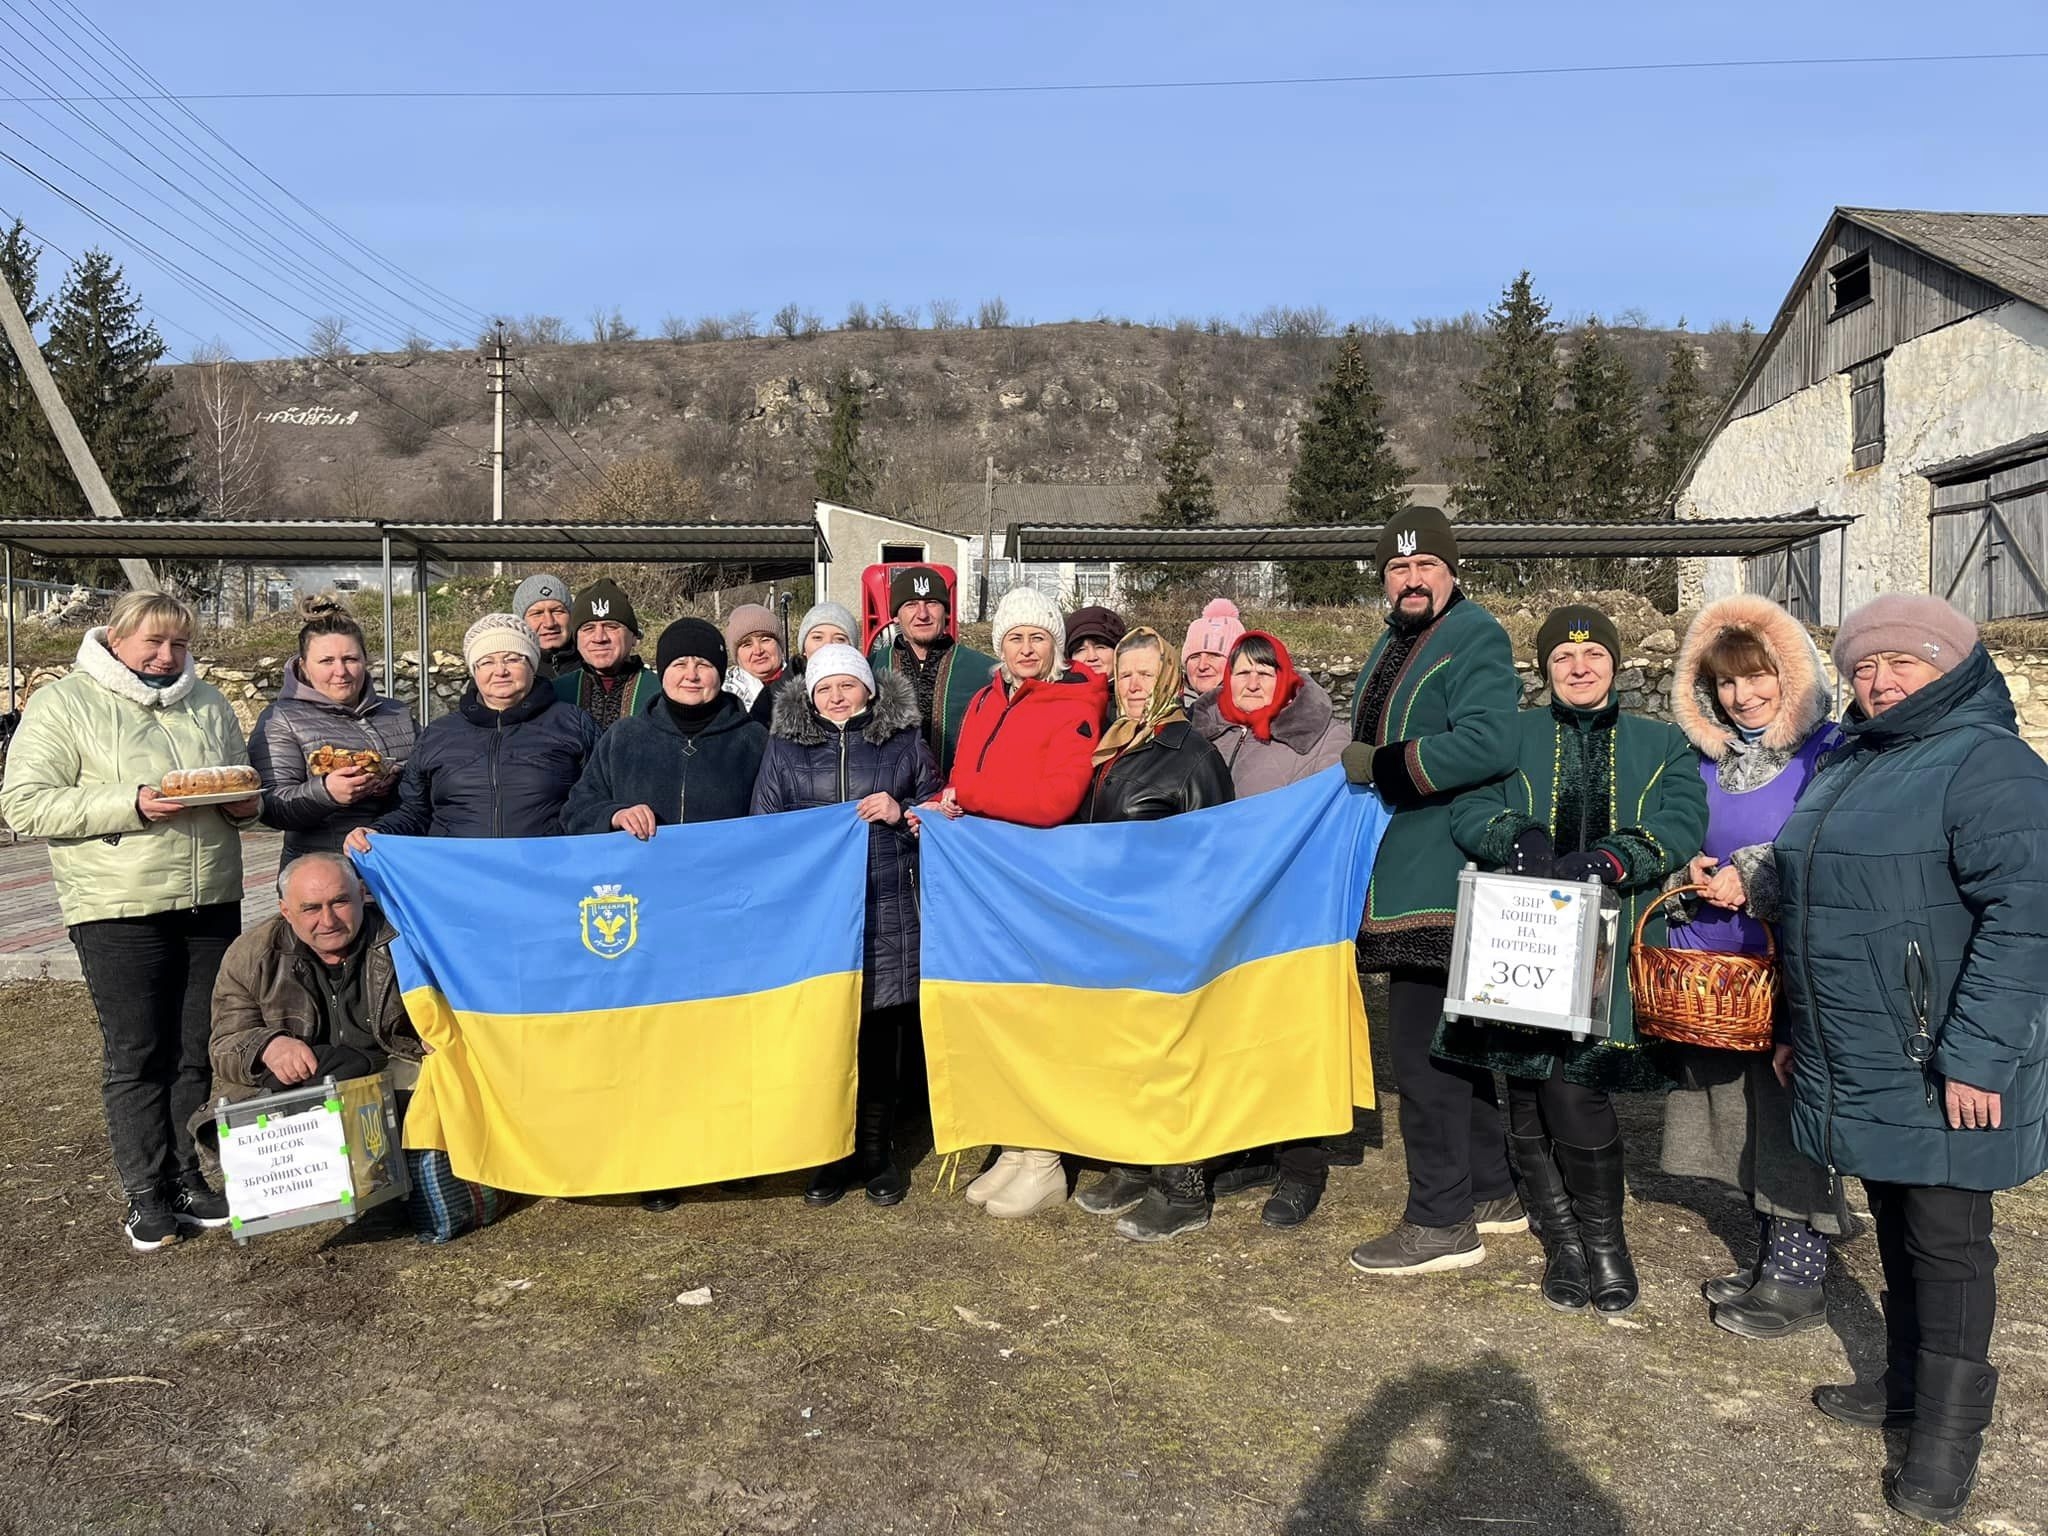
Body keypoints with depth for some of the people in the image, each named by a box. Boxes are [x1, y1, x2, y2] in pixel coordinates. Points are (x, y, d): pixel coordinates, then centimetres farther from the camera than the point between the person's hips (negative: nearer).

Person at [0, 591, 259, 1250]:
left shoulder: (208, 703, 14)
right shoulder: (63, 703, -2)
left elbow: (245, 784, 24)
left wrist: (245, 802, -1)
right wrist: (130, 804, -20)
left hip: (211, 902, 5)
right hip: (119, 911, -4)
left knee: (202, 1050, 9)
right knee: (137, 1055, 1)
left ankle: (191, 1179, 22)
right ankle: (146, 1195, 13)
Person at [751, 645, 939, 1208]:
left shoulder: (905, 741, 9)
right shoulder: (784, 746, 10)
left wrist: (902, 813, -5)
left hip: (887, 913, 0)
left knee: (879, 1035, 5)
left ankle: (877, 1150, 20)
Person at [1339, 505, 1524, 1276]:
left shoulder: (1476, 638, -10)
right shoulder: (1392, 644, 19)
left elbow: (1489, 745, -25)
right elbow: (1369, 747, 27)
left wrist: (1380, 766, -19)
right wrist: (1353, 766, 7)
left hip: (1439, 885, -10)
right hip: (1403, 880, 10)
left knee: (1422, 1049, -6)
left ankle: (1441, 1220, 5)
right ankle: (1491, 1192, 30)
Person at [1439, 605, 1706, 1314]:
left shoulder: (1663, 744, 15)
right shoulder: (1514, 736, 15)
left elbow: (1683, 823, -1)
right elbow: (1469, 809, 2)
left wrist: (1615, 858, -20)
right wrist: (1524, 838, -19)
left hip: (1611, 945, -1)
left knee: (1575, 1088, -14)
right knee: (1528, 1101, 2)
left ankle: (1604, 1241, 8)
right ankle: (1563, 1242, 21)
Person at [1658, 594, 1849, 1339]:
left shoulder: (1827, 754, -8)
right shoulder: (1707, 762, 11)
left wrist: (1749, 876, -19)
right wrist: (1692, 875, -4)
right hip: (1719, 966, 6)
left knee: (1791, 1117, -2)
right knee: (1744, 1115, 12)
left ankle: (1798, 1280, 11)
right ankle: (1771, 1255, 28)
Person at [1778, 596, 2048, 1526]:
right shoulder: (1848, 767, 14)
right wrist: (1803, 1031, 23)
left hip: (1942, 1072, -8)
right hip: (1859, 1066, 8)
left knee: (1945, 1240, 2)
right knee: (1895, 1227, 19)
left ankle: (1948, 1434, 14)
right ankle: (1908, 1385, 33)